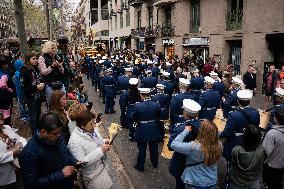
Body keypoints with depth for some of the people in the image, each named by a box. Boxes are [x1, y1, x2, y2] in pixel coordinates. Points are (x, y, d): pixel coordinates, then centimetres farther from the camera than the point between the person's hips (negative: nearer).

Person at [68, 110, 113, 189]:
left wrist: (104, 142, -10)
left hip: (101, 166, 8)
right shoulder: (75, 141, -29)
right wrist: (100, 150, -33)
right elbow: (80, 163, -31)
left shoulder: (92, 129, -6)